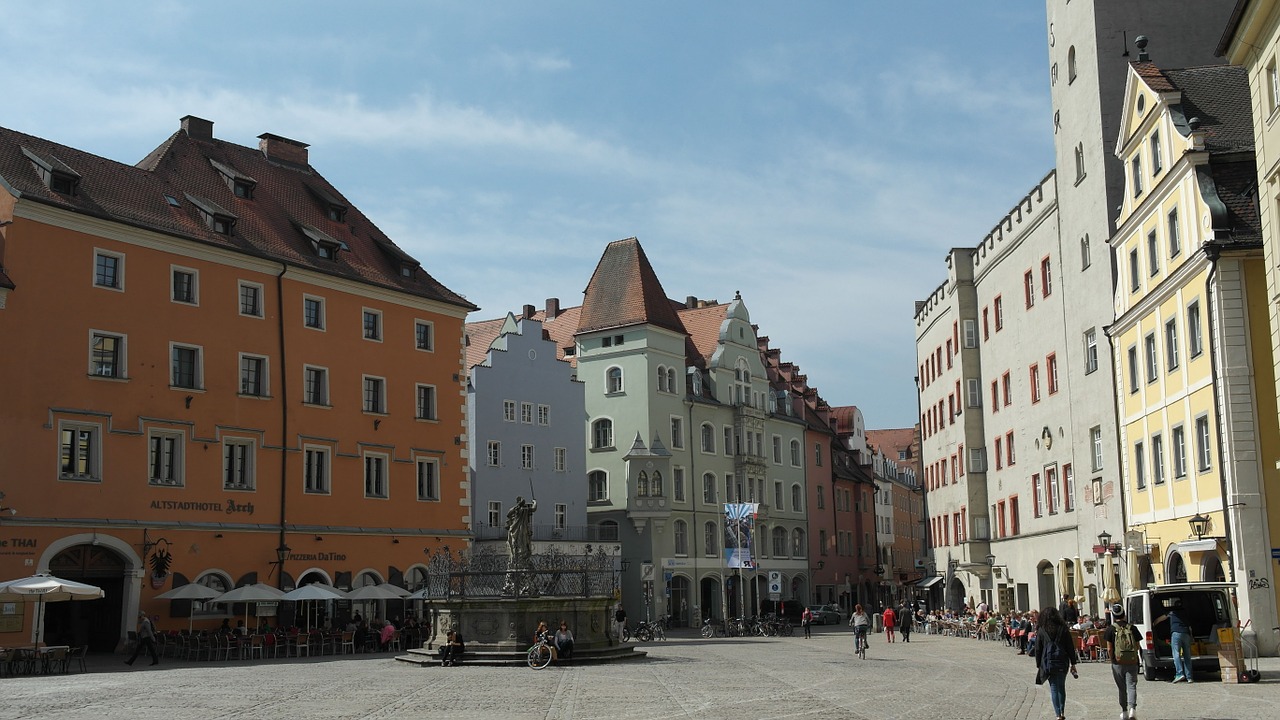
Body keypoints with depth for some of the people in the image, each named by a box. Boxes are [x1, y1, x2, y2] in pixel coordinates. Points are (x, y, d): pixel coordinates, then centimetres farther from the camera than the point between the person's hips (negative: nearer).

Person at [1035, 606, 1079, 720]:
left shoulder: (1041, 630, -2)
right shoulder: (1063, 629, 1)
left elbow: (1038, 649, 0)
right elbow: (1070, 647, 3)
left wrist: (1038, 665, 7)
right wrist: (1073, 663, 8)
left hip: (1048, 663, -1)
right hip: (1062, 662, 1)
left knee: (1054, 688, 3)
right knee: (1061, 687, 14)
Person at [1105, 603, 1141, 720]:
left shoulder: (1111, 629, -5)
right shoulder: (1132, 628, 1)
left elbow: (1109, 649, -7)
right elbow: (1138, 646, 6)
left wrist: (1112, 659, 8)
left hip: (1118, 663, -1)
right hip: (1132, 662, 1)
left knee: (1122, 688, 12)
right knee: (1131, 686, 1)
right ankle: (1132, 708, -20)